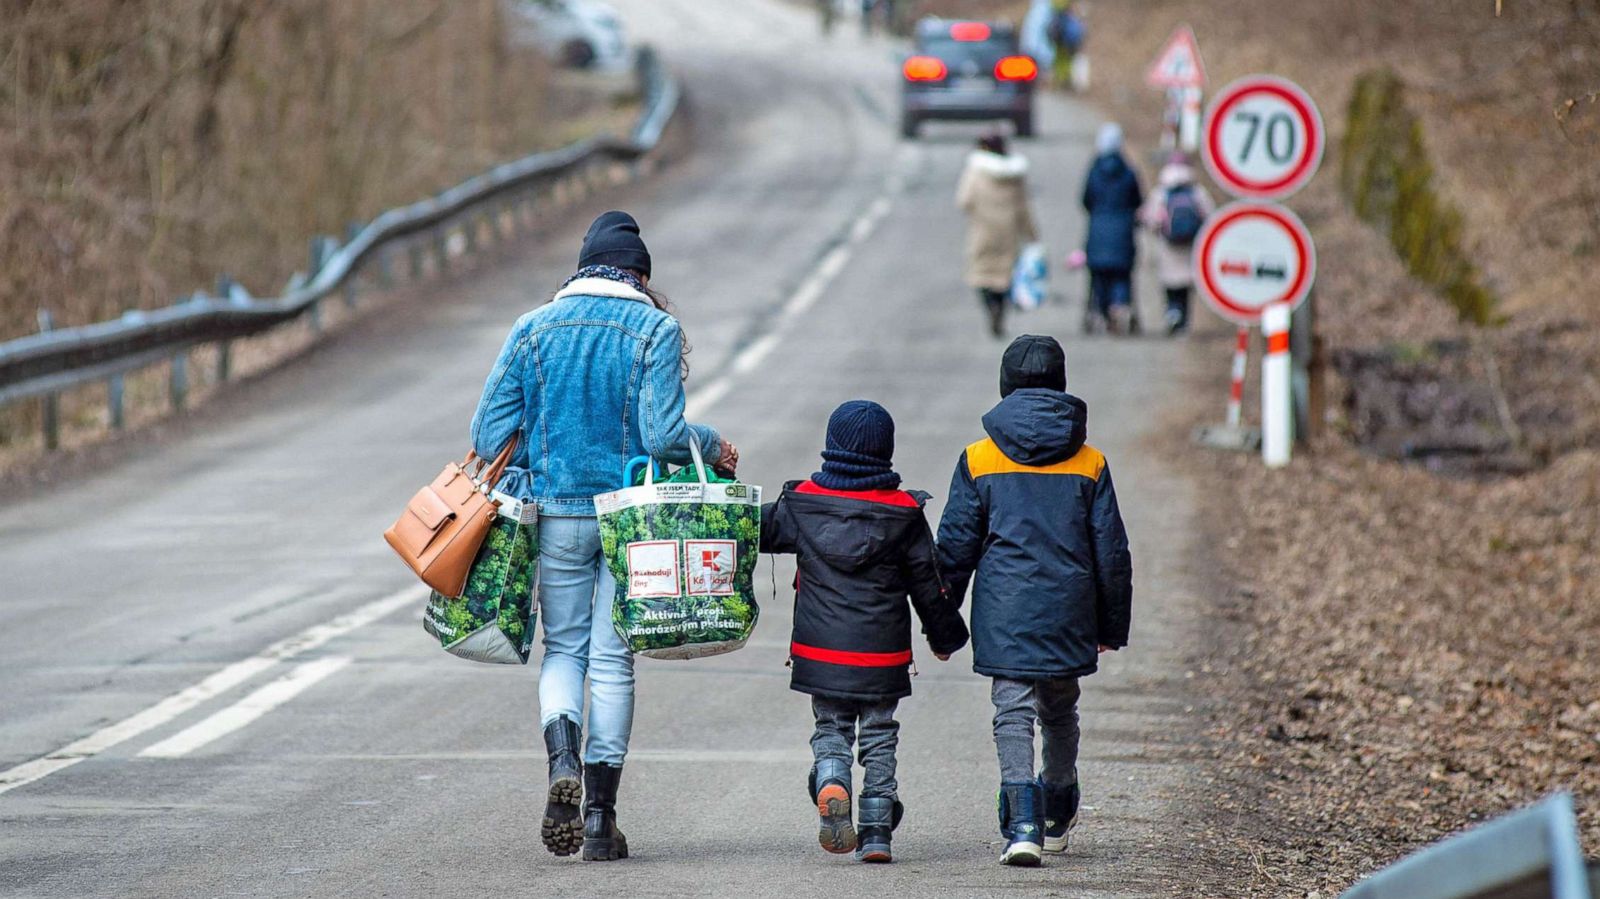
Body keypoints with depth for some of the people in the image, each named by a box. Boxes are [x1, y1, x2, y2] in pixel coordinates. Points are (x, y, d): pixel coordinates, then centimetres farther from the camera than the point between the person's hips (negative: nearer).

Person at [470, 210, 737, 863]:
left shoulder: (534, 328, 2)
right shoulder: (656, 329, -5)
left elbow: (490, 432, 1)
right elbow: (663, 433, -14)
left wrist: (517, 470, 21)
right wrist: (714, 448, 6)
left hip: (558, 514, 1)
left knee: (564, 648, 13)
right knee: (612, 657, 6)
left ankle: (563, 759, -17)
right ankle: (600, 816, 4)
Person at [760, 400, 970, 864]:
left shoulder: (802, 503, -4)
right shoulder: (903, 513, -4)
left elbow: (758, 528, 10)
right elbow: (928, 583, 3)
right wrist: (945, 636, 17)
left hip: (820, 652, 0)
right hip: (882, 655, 0)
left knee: (831, 729, 13)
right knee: (879, 737, 11)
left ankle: (831, 788, -17)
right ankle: (876, 829, 8)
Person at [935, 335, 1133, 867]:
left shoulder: (978, 460, -1)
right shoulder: (1090, 464, 3)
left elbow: (956, 545, 1)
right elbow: (1112, 552, 6)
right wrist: (1112, 625, 15)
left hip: (1004, 613, -2)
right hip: (1068, 613, 2)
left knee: (1013, 713, -4)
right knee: (1060, 713, 20)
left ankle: (1022, 820, -22)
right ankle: (1056, 818, 34)